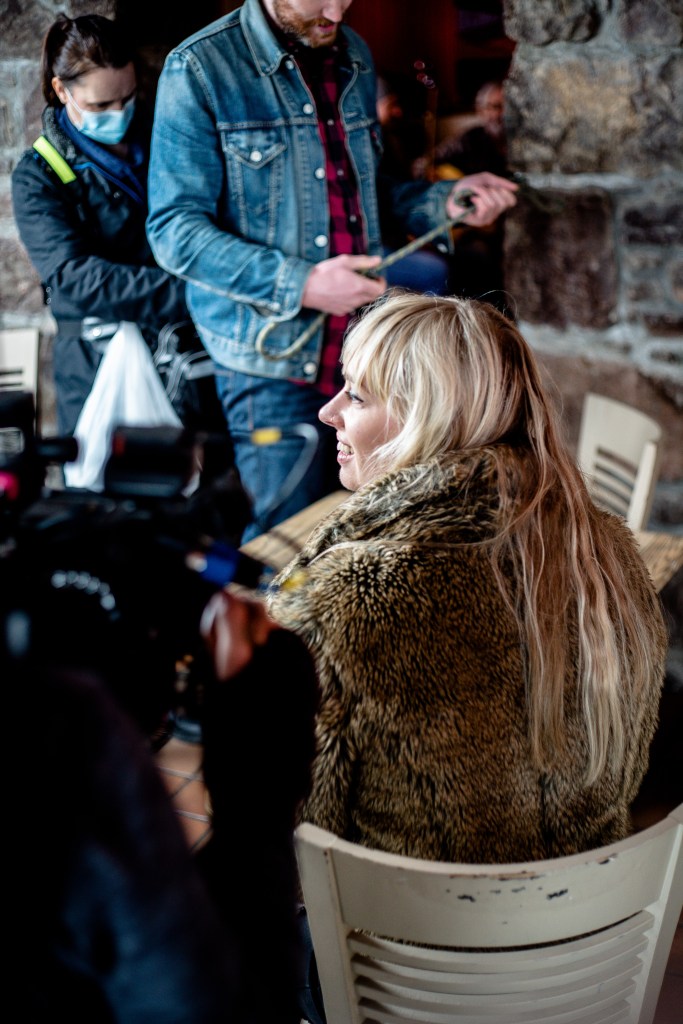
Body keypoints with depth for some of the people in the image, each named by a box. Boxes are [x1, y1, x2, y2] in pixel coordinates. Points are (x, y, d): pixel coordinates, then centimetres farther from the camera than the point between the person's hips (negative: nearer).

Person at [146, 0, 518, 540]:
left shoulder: (354, 56, 11)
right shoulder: (199, 69, -8)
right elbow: (174, 231, -12)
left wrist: (443, 201, 2)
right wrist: (301, 286, -22)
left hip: (364, 348, 5)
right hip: (274, 362, -5)